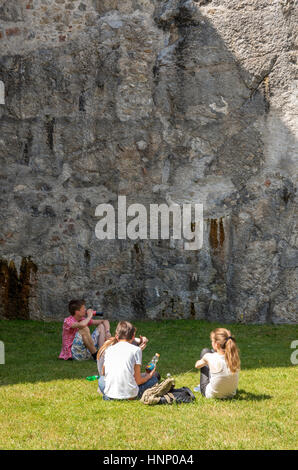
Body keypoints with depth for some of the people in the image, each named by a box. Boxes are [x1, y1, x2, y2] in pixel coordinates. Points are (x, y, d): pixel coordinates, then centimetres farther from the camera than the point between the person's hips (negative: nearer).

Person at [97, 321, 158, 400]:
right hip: (130, 394, -3)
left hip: (110, 394, 3)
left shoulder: (108, 349, 8)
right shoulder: (136, 349, -2)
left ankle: (107, 396, 10)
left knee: (101, 379, 36)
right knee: (154, 377, 19)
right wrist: (149, 375, 19)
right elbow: (138, 381, -3)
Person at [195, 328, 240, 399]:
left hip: (211, 395, -3)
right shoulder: (234, 357, -20)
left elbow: (197, 365, -2)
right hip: (231, 394, 3)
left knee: (205, 351, 10)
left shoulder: (209, 357, -27)